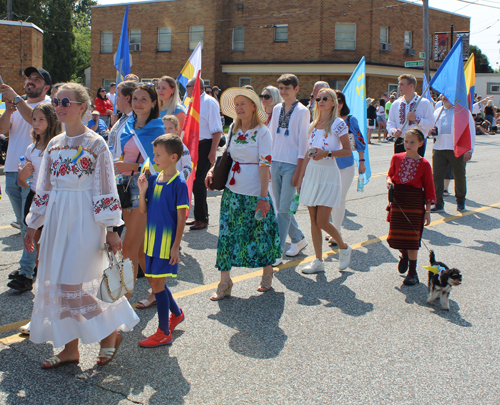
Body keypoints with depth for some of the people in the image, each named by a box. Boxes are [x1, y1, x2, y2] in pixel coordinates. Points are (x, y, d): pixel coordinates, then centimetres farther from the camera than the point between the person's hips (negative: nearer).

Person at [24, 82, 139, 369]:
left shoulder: (95, 143, -7)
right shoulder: (54, 144, 10)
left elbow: (106, 189, -8)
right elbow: (45, 189, 15)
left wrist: (110, 229, -10)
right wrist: (33, 226, 15)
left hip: (84, 220, -6)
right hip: (57, 221, 7)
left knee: (75, 283, -8)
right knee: (57, 284, 7)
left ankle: (111, 332, 14)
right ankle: (70, 348, 18)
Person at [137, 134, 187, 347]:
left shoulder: (179, 183, -13)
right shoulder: (153, 179, 6)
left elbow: (181, 218, -13)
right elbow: (143, 210, 10)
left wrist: (176, 246, -15)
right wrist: (142, 191, -8)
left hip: (167, 240, -7)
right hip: (153, 239, 7)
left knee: (157, 283, -5)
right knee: (155, 280, 15)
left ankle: (164, 333, 7)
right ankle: (176, 313, 39)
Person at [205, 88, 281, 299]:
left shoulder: (262, 132, -10)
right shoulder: (233, 129, 8)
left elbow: (265, 166, -14)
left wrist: (263, 197, -18)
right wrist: (213, 170, 2)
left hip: (254, 192, -5)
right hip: (232, 190, 5)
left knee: (260, 233, 7)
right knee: (227, 234, 2)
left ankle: (267, 274, 29)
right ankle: (225, 282, 9)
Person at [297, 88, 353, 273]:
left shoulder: (338, 123, -5)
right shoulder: (314, 125, 13)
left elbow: (348, 151, -7)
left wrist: (326, 153, -20)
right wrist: (301, 177, 13)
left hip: (328, 174, -6)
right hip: (311, 173, 6)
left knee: (322, 221, -9)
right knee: (314, 221, 5)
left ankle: (344, 248, 17)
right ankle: (318, 261, 13)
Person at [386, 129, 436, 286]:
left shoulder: (424, 164, -4)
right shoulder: (397, 158, 3)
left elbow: (429, 189, -1)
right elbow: (391, 174, 17)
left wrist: (427, 210, -2)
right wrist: (389, 181, -8)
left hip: (415, 202, -3)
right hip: (397, 200, 3)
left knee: (412, 237, -3)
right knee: (396, 235, 5)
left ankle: (412, 272, 7)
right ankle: (404, 255, 38)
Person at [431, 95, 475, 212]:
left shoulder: (463, 111, 3)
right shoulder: (437, 112, 17)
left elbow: (471, 131, 0)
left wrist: (469, 150, -8)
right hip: (439, 149, 3)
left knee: (459, 176, 7)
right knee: (436, 176, -7)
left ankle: (460, 201, 25)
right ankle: (438, 203, -2)